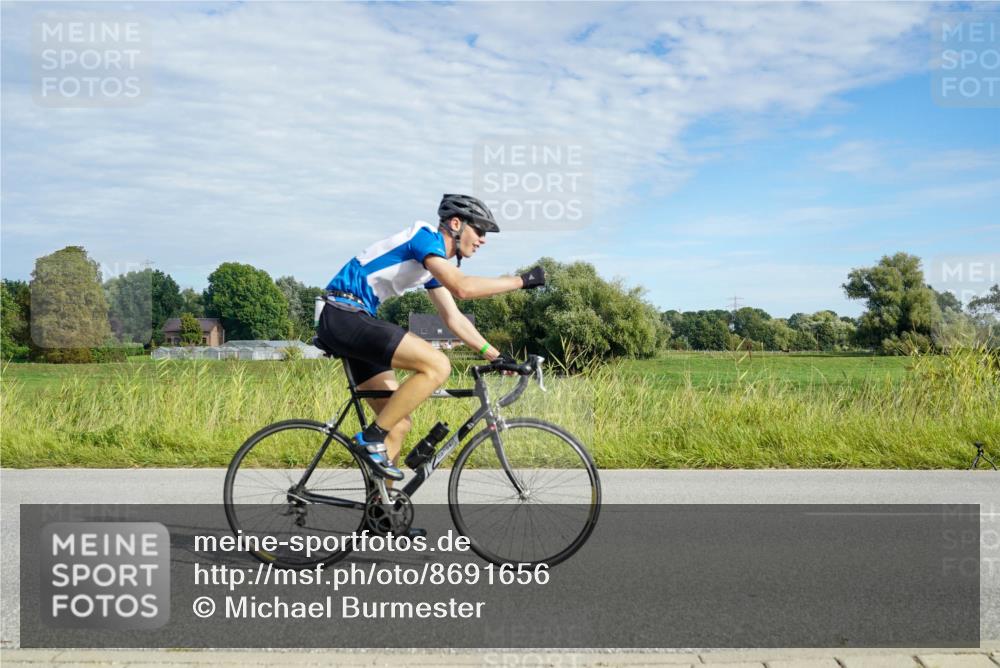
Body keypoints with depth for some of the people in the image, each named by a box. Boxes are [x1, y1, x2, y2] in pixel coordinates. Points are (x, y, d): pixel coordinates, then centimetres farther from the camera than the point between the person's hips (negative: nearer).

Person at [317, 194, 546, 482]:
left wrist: (496, 355, 17)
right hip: (344, 315, -10)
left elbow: (453, 318, 22)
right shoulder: (426, 236, -10)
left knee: (399, 424, 7)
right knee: (437, 366, -21)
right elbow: (462, 287, -24)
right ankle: (372, 438, -12)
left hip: (351, 322, 10)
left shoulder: (434, 262, 19)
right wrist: (521, 280, -15)